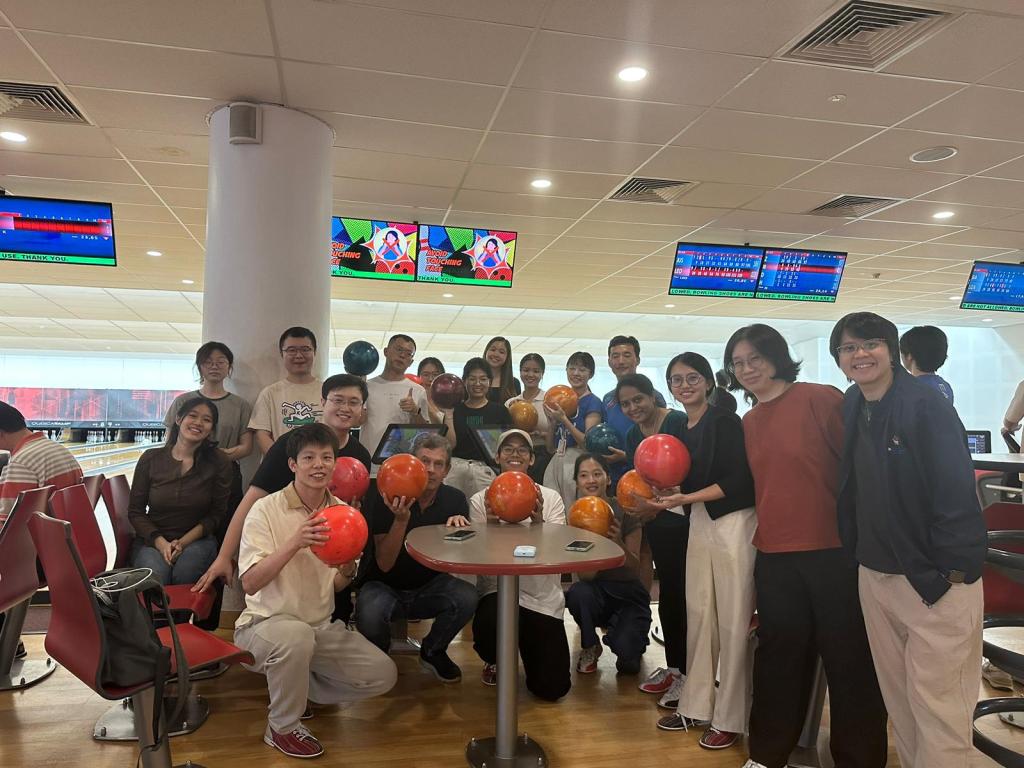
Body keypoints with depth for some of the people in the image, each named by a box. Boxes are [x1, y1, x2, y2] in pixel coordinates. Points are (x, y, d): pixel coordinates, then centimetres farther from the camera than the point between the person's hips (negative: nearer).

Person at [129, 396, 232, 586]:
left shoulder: (219, 463, -4)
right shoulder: (151, 459, -1)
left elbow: (217, 514, -1)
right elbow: (135, 511, 3)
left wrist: (184, 542, -13)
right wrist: (160, 542, -12)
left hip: (197, 540, 0)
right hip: (152, 540, 1)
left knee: (184, 575, -31)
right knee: (154, 578, -29)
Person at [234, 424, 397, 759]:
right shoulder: (266, 510, -14)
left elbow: (336, 586, 7)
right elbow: (250, 584, -22)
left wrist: (347, 571, -17)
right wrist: (295, 543, -33)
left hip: (323, 625, 5)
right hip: (265, 623, -5)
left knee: (383, 674, -9)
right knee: (296, 634, -38)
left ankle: (297, 687, 14)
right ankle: (282, 727, -9)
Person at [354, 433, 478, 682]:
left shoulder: (455, 499, -5)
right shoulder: (387, 498, -15)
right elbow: (384, 564, -20)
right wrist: (401, 519, -34)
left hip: (429, 587, 3)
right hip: (385, 586, -2)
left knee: (467, 597, -28)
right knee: (370, 614, -35)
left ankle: (432, 652, 4)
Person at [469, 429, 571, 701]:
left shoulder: (550, 498, 2)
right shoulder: (481, 500, 0)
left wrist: (537, 521, -27)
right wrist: (491, 523, -23)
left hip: (544, 597, 1)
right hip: (498, 591, -1)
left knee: (552, 688, -4)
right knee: (489, 626, -36)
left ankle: (527, 646, 32)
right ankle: (497, 659, 5)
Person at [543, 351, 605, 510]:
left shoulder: (593, 403, -2)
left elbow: (589, 443, -13)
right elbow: (550, 448, 14)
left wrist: (563, 419, -16)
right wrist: (551, 422, -1)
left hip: (578, 463, -5)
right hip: (556, 463, 5)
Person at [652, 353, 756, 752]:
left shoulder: (726, 422, -10)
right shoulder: (680, 430, 11)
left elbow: (738, 480, -16)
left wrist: (686, 499, -17)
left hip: (733, 524, -7)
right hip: (698, 524, 7)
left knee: (732, 621, 0)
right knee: (698, 614, 10)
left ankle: (729, 718, 12)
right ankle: (696, 705, 23)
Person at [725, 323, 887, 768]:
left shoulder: (820, 399, -10)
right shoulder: (749, 422, 9)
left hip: (835, 552, -6)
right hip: (774, 558, 6)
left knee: (849, 662, 9)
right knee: (779, 658, 17)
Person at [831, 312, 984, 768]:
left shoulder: (925, 402, -14)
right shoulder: (851, 409, 6)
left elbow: (956, 489, -17)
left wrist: (948, 571, -17)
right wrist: (854, 554, 10)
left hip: (934, 578, -6)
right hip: (874, 574, 7)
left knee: (936, 701, 2)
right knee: (896, 695, 17)